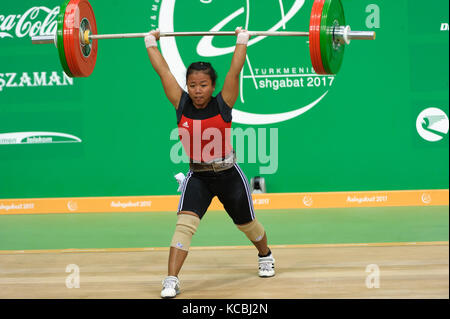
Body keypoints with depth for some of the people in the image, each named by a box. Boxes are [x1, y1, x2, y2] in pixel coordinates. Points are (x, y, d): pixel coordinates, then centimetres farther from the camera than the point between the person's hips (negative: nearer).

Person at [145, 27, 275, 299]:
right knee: (184, 223, -21)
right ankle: (171, 281, -24)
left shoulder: (223, 104, -12)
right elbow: (163, 71, -4)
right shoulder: (181, 105, -7)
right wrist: (151, 42, 0)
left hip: (229, 175, -1)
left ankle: (266, 256, 50)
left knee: (247, 224, 19)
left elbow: (235, 71, -13)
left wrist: (242, 39, -9)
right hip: (197, 177, 1)